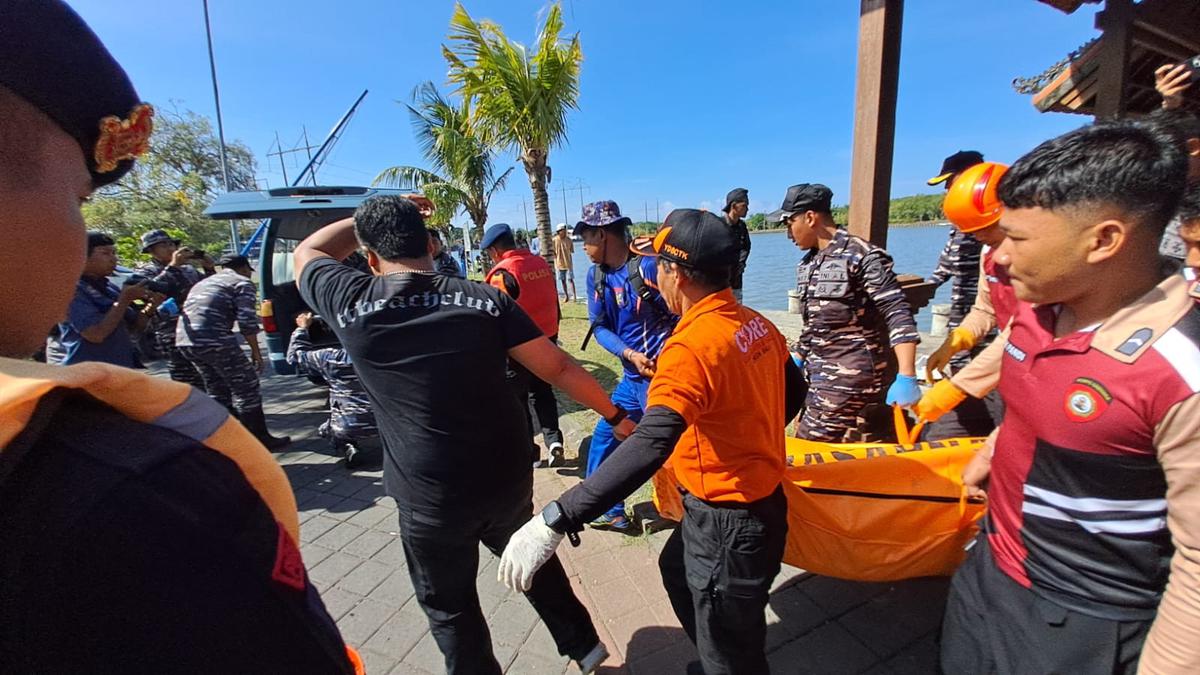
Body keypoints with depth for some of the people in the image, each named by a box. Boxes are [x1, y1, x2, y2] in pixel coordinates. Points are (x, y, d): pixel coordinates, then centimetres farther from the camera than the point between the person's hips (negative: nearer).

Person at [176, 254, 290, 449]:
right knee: (247, 388, 3)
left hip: (184, 341, 8)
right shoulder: (242, 283, 4)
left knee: (217, 390, 21)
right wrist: (256, 351, 1)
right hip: (214, 340, -8)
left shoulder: (203, 282, 29)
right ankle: (260, 440, 8)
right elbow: (247, 322, -7)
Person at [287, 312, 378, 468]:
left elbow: (295, 356, 8)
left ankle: (348, 449, 2)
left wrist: (302, 328, 20)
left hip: (349, 431, -2)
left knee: (327, 428, 29)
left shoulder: (330, 357, -7)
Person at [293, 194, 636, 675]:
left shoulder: (351, 303, -9)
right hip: (508, 478, 3)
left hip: (429, 498, -2)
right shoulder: (486, 299, -8)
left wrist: (368, 218, 13)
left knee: (449, 608, 22)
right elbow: (558, 368, -8)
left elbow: (306, 253, 14)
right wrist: (616, 416, 2)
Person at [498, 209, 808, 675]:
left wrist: (554, 522, -42)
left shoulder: (692, 345, -29)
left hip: (728, 525, -9)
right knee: (677, 569, 32)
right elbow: (793, 391, 14)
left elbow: (650, 445, -41)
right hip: (762, 494, 9)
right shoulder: (756, 324, -1)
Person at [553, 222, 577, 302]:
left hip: (568, 263, -1)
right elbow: (553, 252, 1)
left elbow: (572, 251, 5)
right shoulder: (554, 240, -5)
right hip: (559, 264, 1)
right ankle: (566, 296, 22)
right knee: (563, 280, 10)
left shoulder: (569, 240, -4)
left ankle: (574, 296, -2)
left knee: (570, 279, -4)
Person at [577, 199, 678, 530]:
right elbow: (600, 327, 3)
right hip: (631, 378, 8)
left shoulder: (647, 266, -17)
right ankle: (607, 510, 34)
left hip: (660, 376, -8)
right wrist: (631, 354, -13)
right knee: (604, 437, 16)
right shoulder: (596, 275, 5)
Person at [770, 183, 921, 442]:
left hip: (849, 375, -8)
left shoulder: (861, 255, -13)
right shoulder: (807, 264, 11)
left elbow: (898, 315, -18)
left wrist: (906, 378, -24)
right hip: (818, 374, 8)